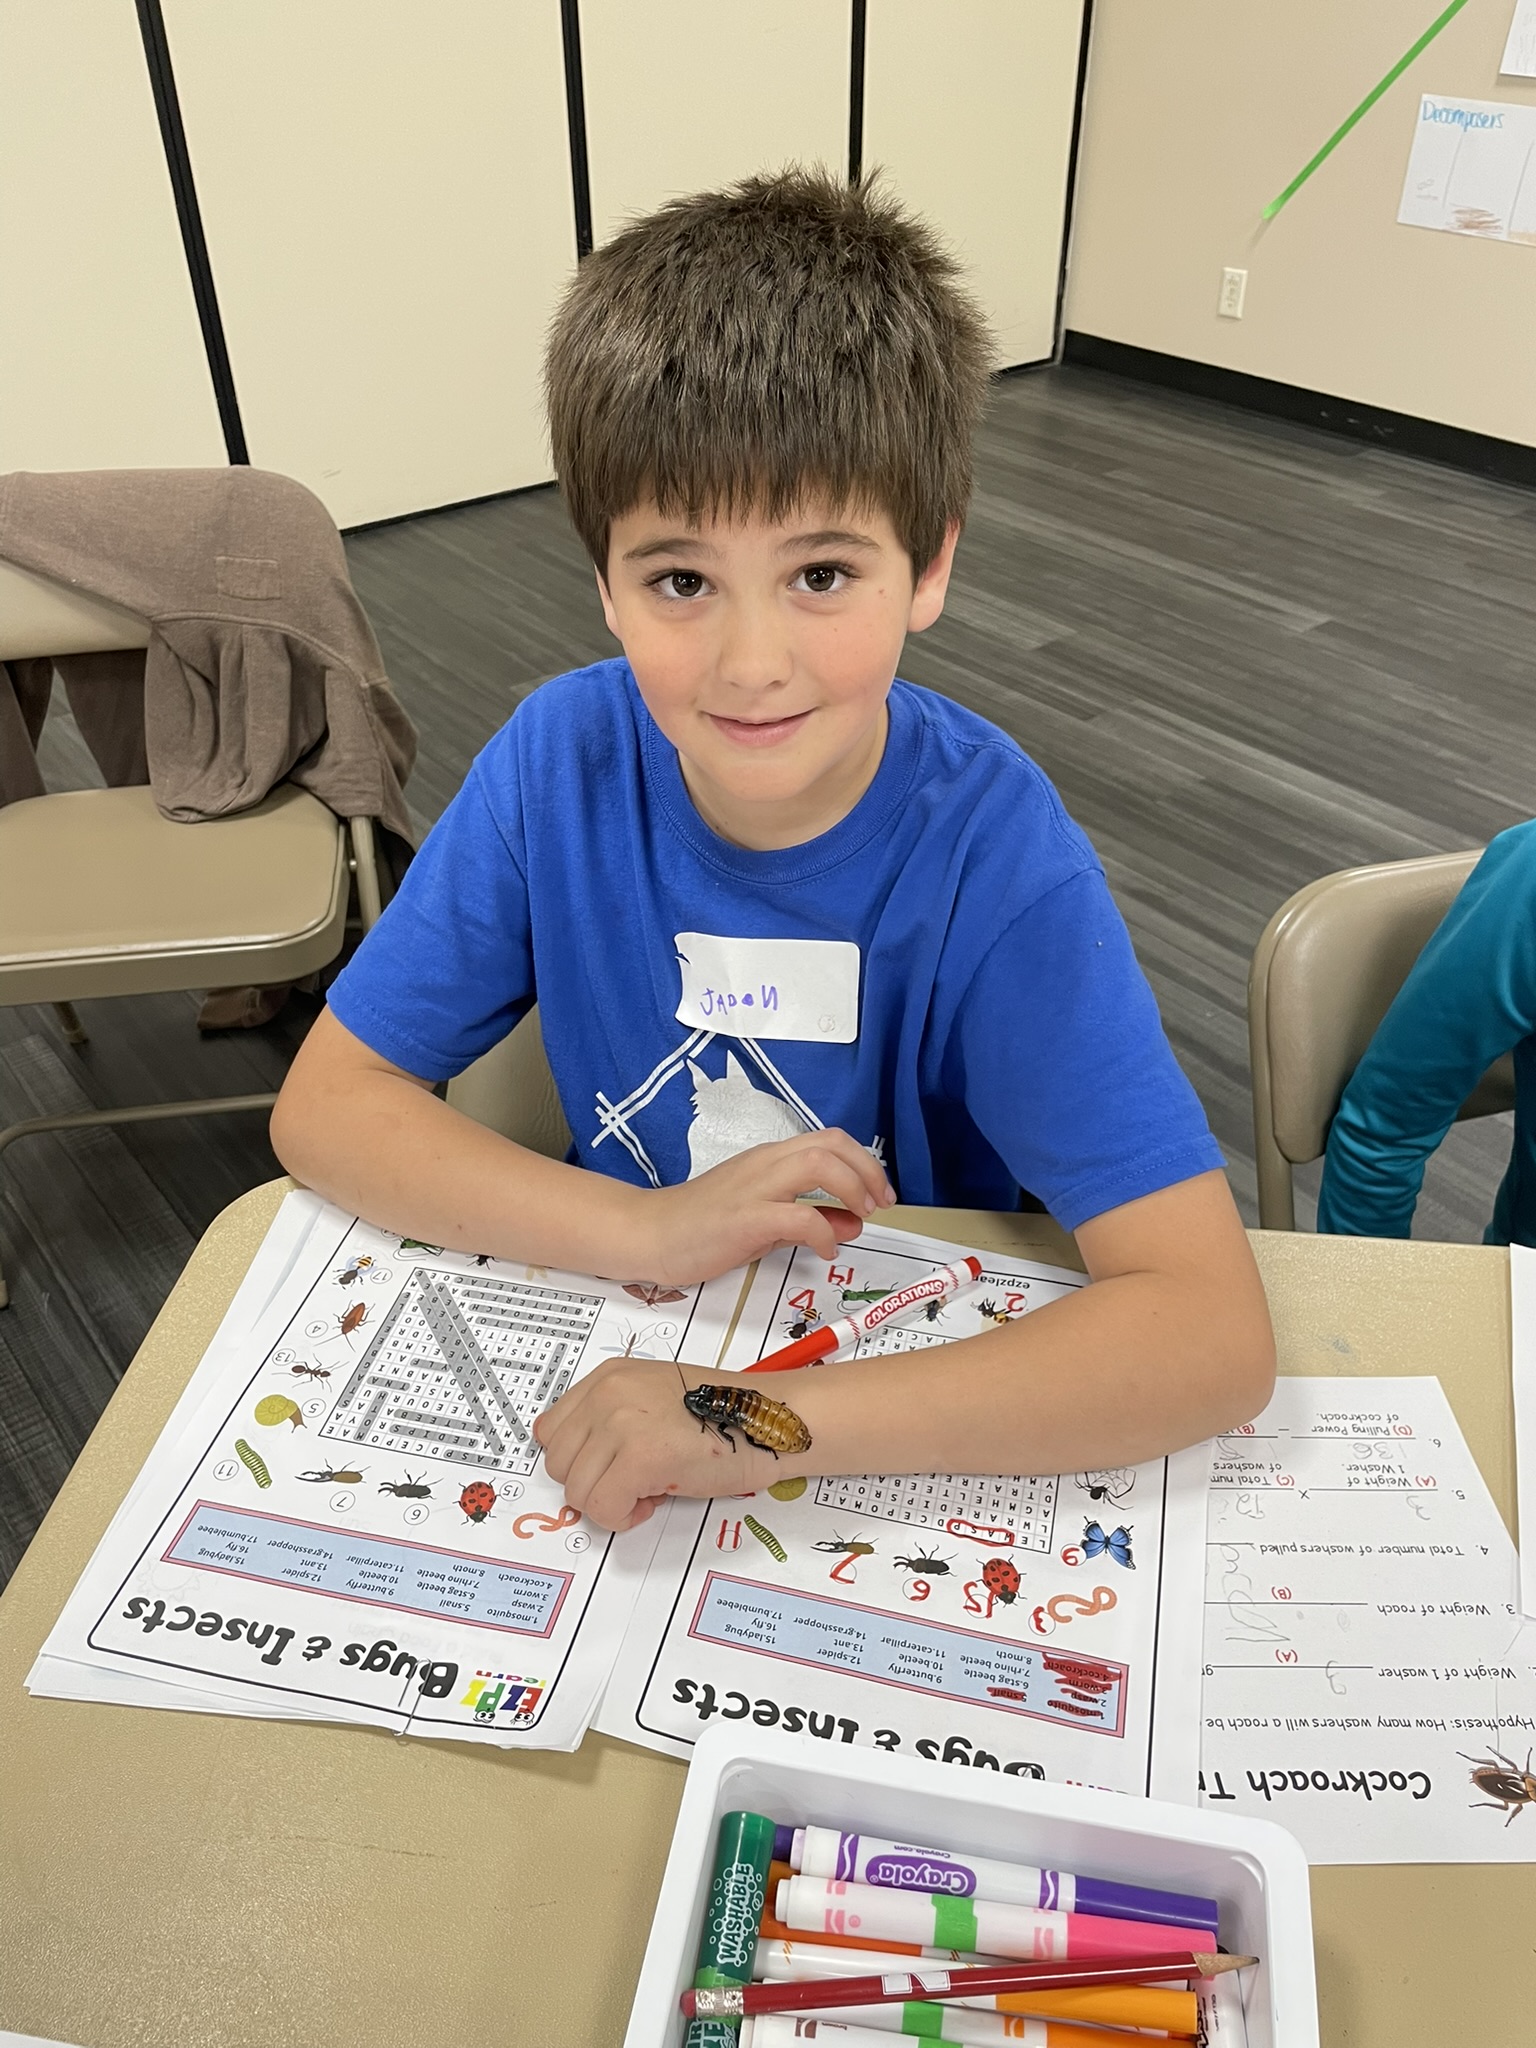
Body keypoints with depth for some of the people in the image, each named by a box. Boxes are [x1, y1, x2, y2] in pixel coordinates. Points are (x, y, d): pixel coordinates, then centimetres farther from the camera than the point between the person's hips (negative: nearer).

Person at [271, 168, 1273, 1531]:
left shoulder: (998, 863, -22)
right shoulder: (563, 760, -14)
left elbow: (1213, 1330, -27)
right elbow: (325, 1106, -10)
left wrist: (764, 1423, -34)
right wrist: (648, 1228, -24)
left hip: (920, 1391, -1)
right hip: (629, 1355, 2)